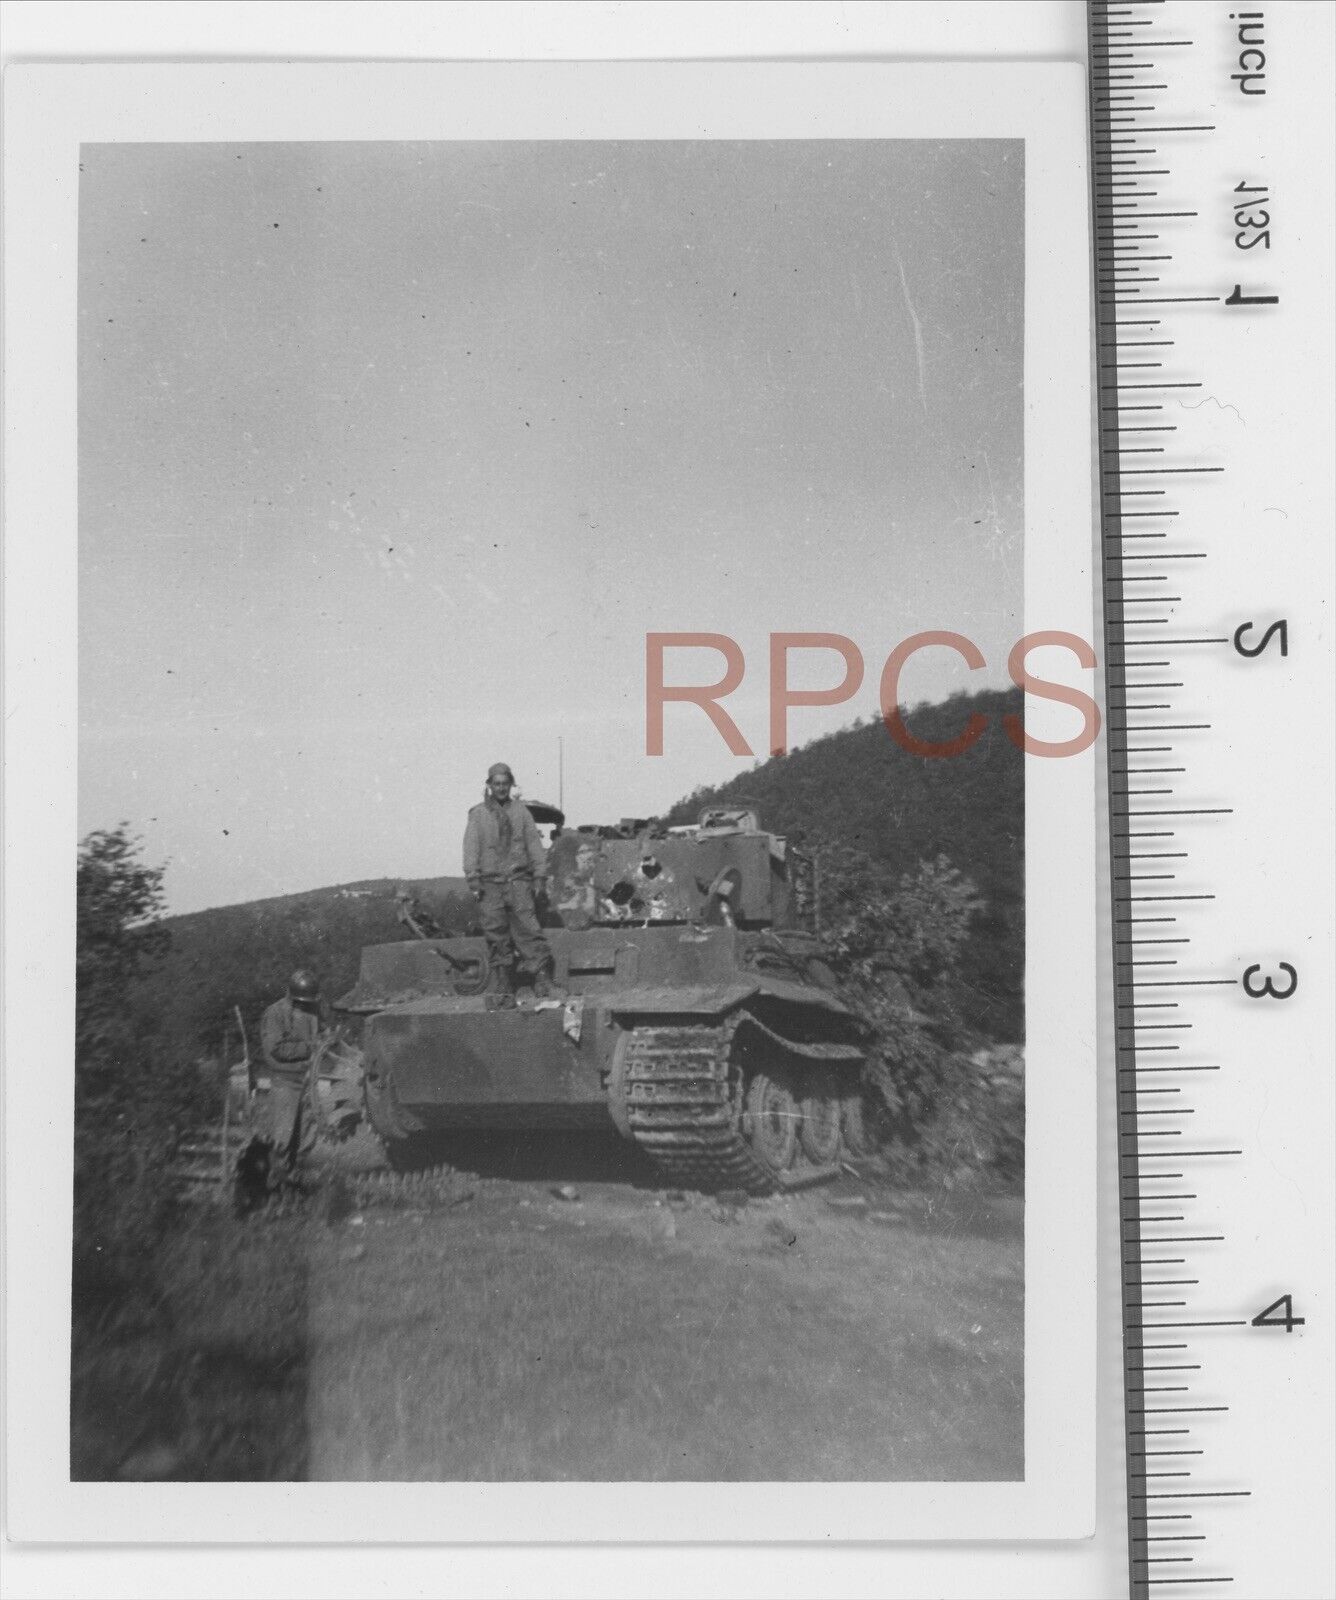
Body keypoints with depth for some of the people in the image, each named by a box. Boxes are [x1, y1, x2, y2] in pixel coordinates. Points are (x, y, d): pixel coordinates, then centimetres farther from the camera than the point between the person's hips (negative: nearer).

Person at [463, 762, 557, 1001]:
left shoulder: (520, 810, 11)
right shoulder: (478, 814, 8)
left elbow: (534, 843, 10)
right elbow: (471, 849, 5)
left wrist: (540, 875, 2)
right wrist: (473, 880, -4)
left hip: (518, 880, 0)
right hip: (490, 883, 0)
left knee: (528, 929, -10)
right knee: (497, 935, 0)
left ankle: (542, 981, -11)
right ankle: (504, 990, 5)